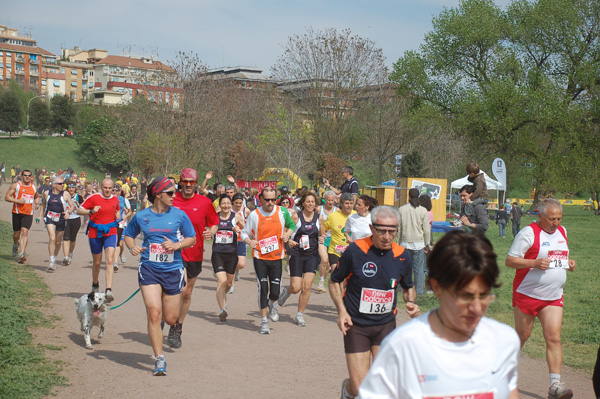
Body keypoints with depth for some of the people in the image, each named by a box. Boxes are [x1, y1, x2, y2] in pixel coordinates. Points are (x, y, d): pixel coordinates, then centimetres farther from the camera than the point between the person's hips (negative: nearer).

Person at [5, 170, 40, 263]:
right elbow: (6, 197, -3)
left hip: (28, 214, 1)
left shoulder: (33, 187, 11)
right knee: (16, 233, 9)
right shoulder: (15, 185, 1)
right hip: (17, 212, -1)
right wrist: (17, 200, -17)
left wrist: (37, 204, 8)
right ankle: (15, 245, 43)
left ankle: (22, 254, -21)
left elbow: (37, 197, 30)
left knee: (24, 232, -15)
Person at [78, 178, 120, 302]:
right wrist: (91, 211, -23)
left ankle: (108, 290, -24)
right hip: (95, 233, -1)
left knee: (110, 260, -17)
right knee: (97, 262, 12)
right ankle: (95, 284, 39)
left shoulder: (115, 199, 6)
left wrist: (118, 215, 4)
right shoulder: (94, 198, -6)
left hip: (110, 232, 1)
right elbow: (79, 211, -6)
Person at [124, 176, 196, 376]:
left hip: (173, 270, 1)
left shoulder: (179, 215, 0)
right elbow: (128, 235, 17)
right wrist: (132, 247, -4)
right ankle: (159, 359, -3)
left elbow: (192, 238, 7)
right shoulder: (141, 216, 1)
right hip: (149, 270, -1)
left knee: (170, 319, 6)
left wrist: (176, 245, -12)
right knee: (154, 313, -13)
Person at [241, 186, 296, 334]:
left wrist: (287, 234, -4)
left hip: (277, 257, 1)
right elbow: (245, 232, 5)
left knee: (275, 292, -2)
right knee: (263, 289, -5)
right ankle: (264, 321, 12)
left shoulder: (282, 212, -1)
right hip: (259, 257, -1)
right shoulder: (254, 215, -5)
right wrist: (249, 241, -16)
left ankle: (272, 304, 35)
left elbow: (291, 225, 17)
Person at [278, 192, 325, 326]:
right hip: (297, 254, -2)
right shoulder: (296, 216, -3)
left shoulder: (319, 218, 5)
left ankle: (300, 315, 9)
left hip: (312, 255, 2)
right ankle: (287, 291, 32)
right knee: (296, 288, -6)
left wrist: (323, 239, -4)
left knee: (307, 286, -6)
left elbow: (322, 234, 18)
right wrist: (289, 241, -21)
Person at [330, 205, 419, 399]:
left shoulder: (402, 256, -3)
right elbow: (334, 281, 2)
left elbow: (408, 287, 16)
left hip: (386, 325, 3)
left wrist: (410, 302, -6)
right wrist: (341, 310, -11)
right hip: (356, 325, -3)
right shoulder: (355, 250, -13)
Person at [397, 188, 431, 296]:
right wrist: (427, 244, 9)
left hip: (405, 243, 1)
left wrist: (399, 242, 12)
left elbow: (399, 228, 3)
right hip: (419, 242, -1)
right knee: (419, 268, 5)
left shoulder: (402, 209, -3)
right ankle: (419, 290, 8)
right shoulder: (423, 210, -5)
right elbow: (426, 229, -2)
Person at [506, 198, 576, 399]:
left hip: (553, 297, 5)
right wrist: (535, 263, -26)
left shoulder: (562, 232, 11)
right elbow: (510, 260, -13)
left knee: (554, 338, -7)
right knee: (522, 336, 8)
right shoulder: (529, 233, -11)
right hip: (527, 294, -5)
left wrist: (569, 262, 5)